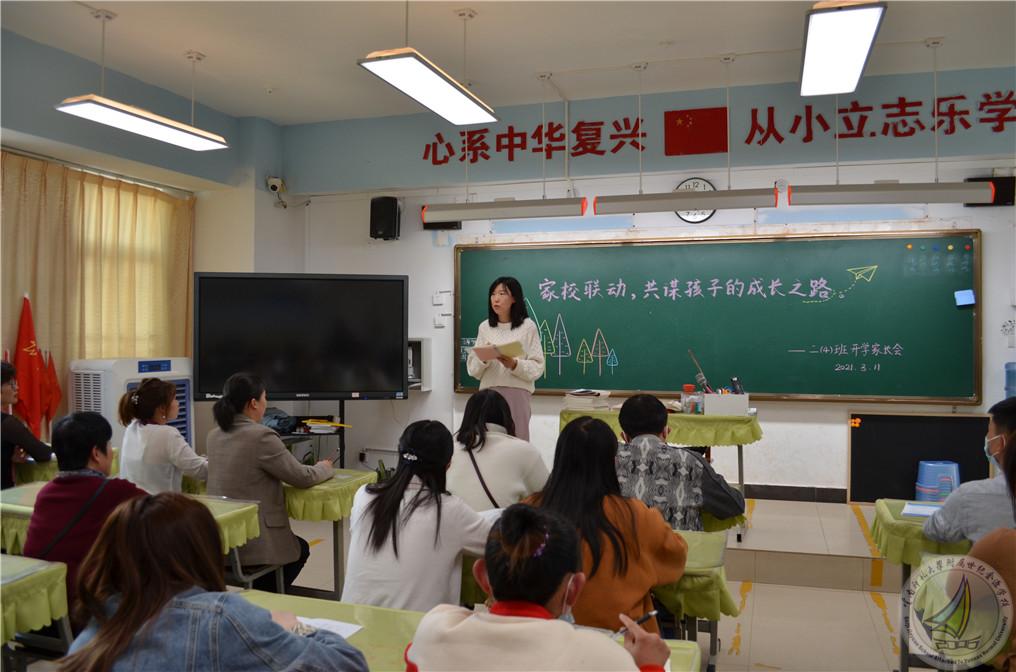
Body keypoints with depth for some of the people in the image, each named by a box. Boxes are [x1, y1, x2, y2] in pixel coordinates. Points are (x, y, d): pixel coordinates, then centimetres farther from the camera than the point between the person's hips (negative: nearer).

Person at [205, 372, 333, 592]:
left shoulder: (214, 436, 3)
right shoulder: (261, 436, -20)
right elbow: (302, 477, -12)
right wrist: (324, 467, 9)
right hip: (252, 541, -7)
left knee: (297, 545, 31)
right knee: (301, 549, 25)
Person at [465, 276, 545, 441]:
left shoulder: (528, 326, 1)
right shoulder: (484, 327, 11)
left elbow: (537, 367, -2)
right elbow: (472, 368, 9)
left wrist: (514, 365, -18)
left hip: (517, 392, -3)